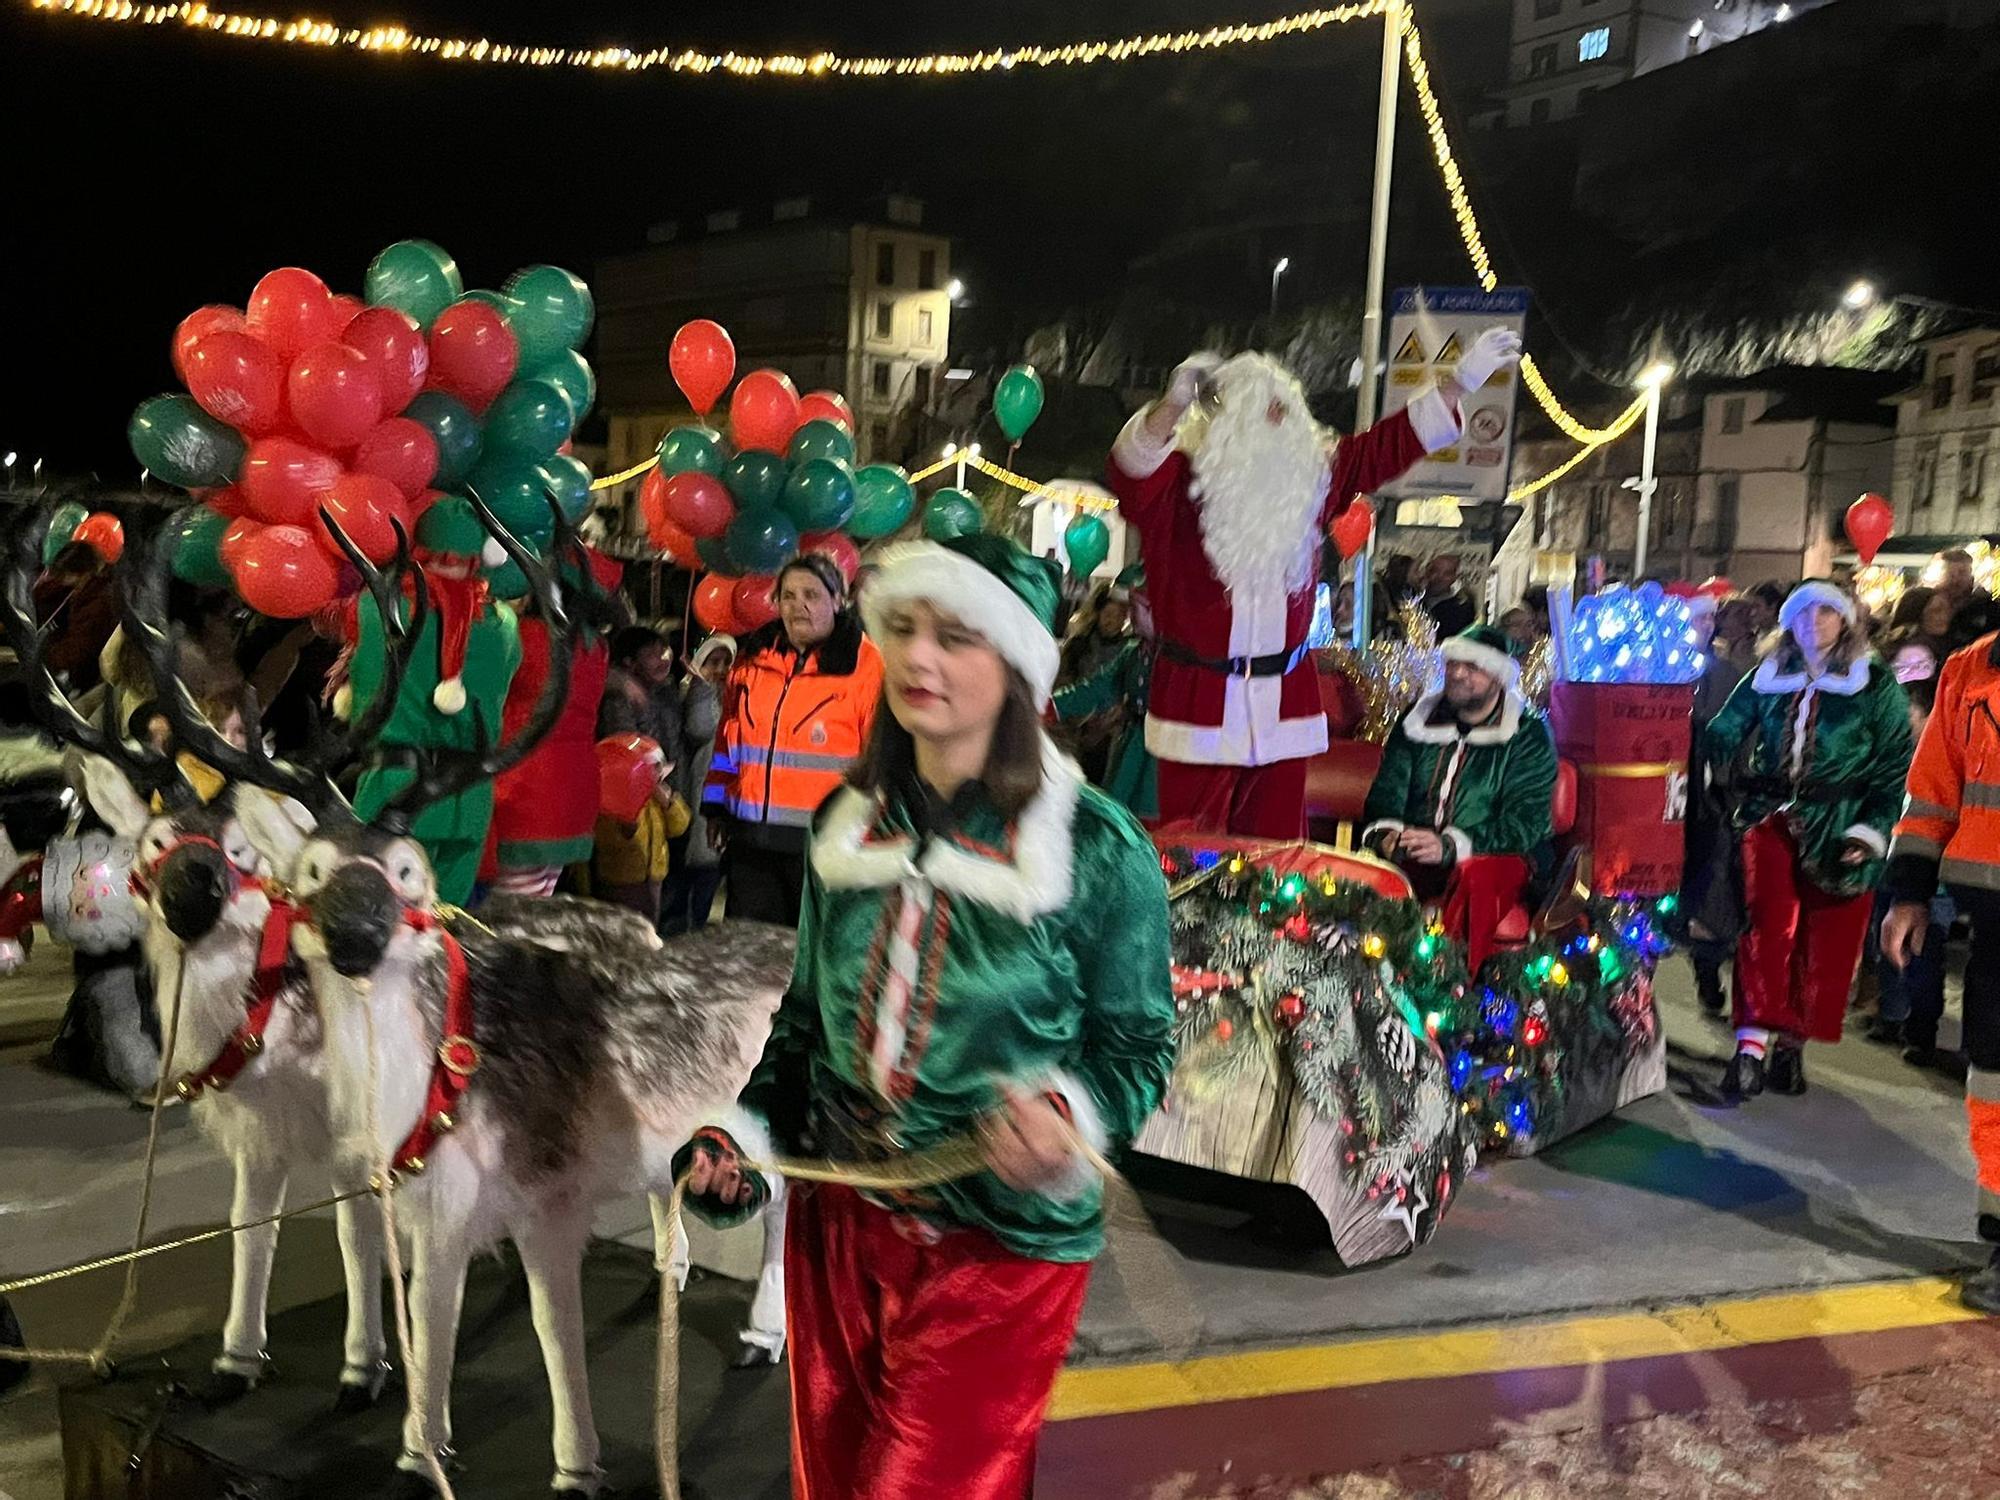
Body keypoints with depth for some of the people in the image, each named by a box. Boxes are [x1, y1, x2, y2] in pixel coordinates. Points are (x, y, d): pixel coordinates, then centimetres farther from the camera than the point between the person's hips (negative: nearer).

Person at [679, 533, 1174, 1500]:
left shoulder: (1097, 848, -15)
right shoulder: (847, 823, 1)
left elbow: (1139, 1046, -8)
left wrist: (1070, 1113, -28)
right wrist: (748, 1133, 1)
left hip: (999, 1248, -5)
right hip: (837, 1221, 5)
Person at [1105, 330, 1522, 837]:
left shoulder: (1313, 478, 10)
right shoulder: (1183, 482, -7)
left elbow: (1388, 445, 15)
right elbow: (1131, 471, -27)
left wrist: (1463, 381, 14)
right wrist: (1173, 405, -42)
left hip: (1285, 702, 5)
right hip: (1197, 698, -5)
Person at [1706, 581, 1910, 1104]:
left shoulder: (1876, 684, 2)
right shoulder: (1767, 678, 10)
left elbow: (1895, 766, -1)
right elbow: (1723, 735, 16)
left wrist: (1870, 831, -10)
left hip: (1837, 828, -1)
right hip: (1772, 817, 1)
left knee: (1825, 942, 2)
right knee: (1767, 925, -13)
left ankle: (1792, 1044, 15)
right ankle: (1753, 1044, -15)